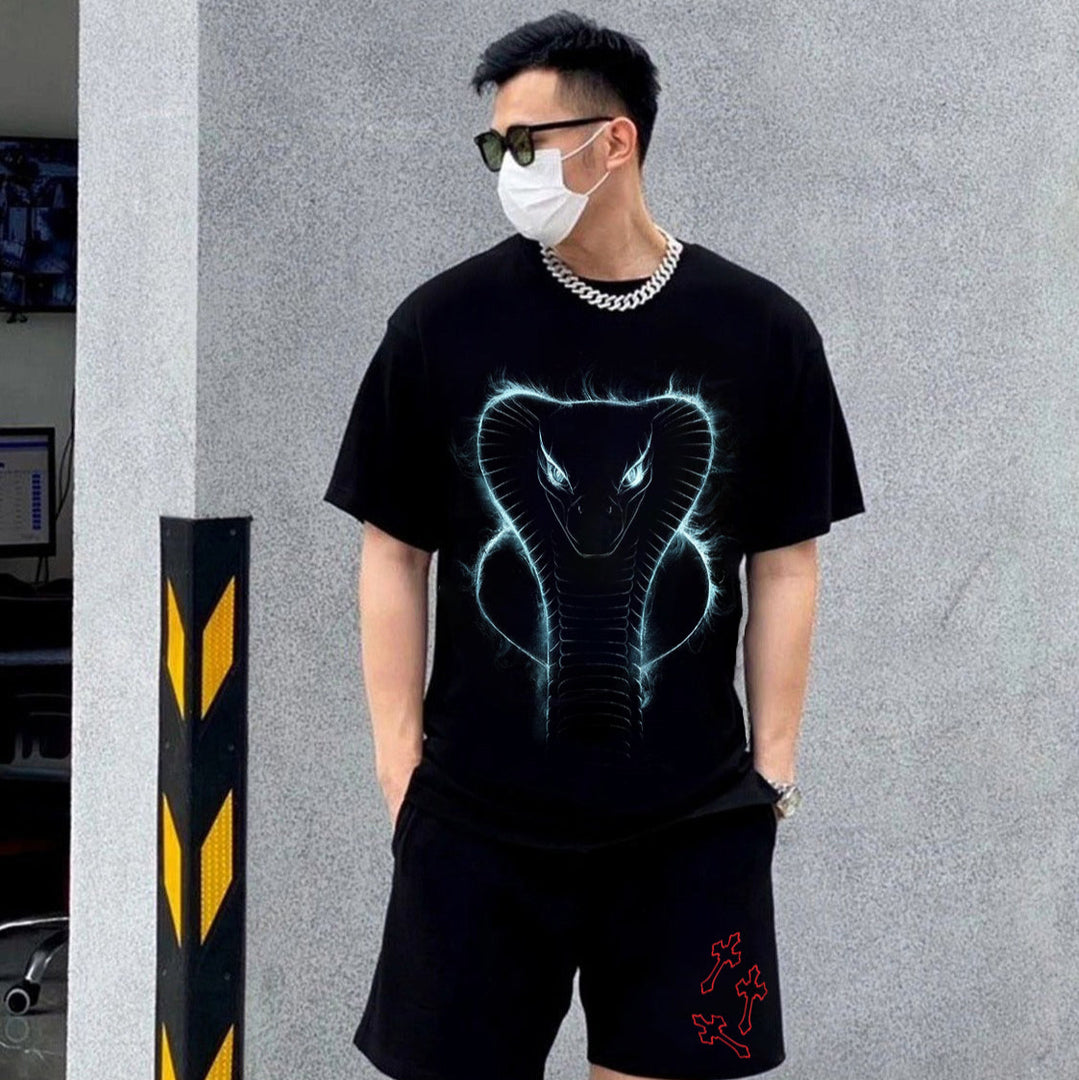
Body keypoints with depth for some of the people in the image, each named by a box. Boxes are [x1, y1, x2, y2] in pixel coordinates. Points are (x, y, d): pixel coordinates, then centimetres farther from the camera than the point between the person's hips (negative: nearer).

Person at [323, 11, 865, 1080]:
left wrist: (774, 757, 2)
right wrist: (399, 756, 0)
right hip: (478, 818, 0)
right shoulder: (442, 322, 0)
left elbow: (785, 564, 5)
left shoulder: (760, 332, 0)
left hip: (696, 822, 0)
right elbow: (394, 555, 3)